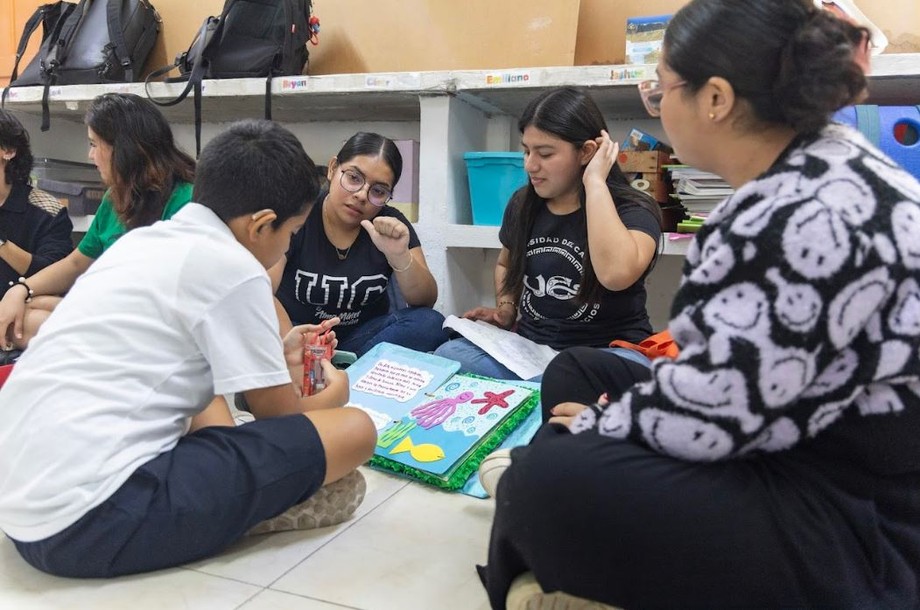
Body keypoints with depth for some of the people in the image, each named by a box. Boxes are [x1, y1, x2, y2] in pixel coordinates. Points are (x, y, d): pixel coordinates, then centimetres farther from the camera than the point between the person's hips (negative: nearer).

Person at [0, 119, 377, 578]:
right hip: (94, 521, -10)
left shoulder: (143, 241, 14)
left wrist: (273, 356, 35)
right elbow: (283, 419, 0)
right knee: (354, 430, -11)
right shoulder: (232, 267, -10)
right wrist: (334, 392, 20)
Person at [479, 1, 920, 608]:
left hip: (852, 522, -11)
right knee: (574, 371, 17)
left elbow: (704, 416, -28)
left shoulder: (819, 219, -31)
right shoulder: (803, 162, 2)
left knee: (548, 481, -28)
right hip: (770, 449, 11)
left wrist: (598, 422, -9)